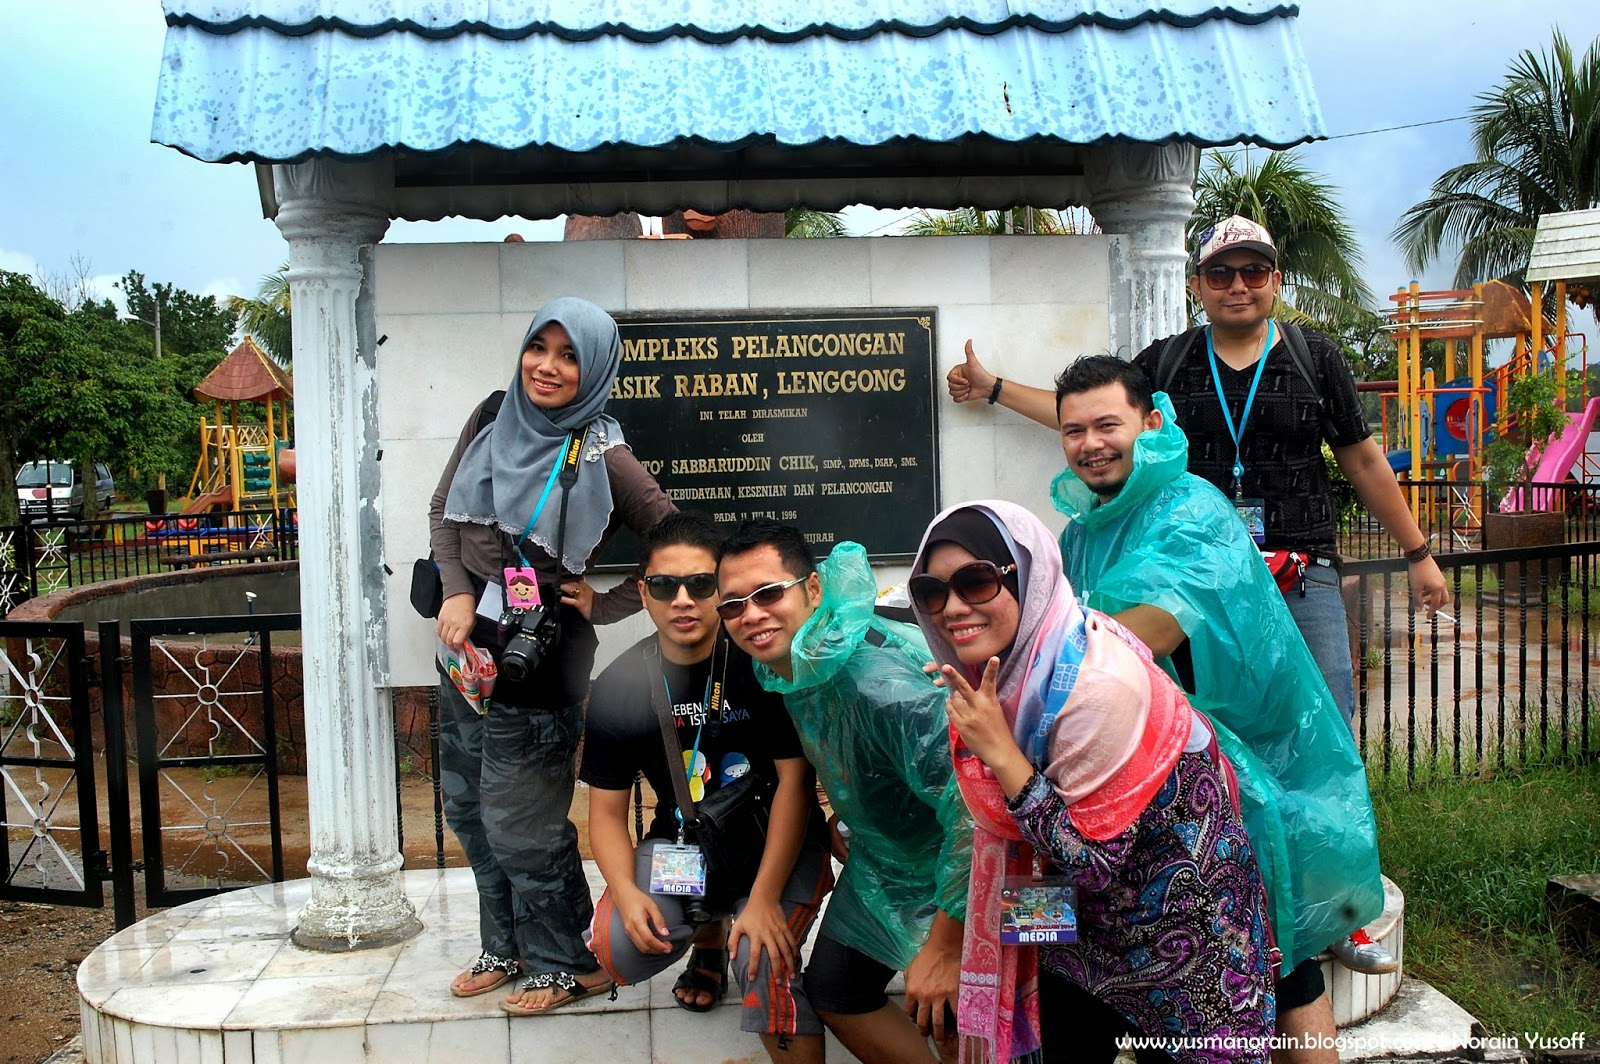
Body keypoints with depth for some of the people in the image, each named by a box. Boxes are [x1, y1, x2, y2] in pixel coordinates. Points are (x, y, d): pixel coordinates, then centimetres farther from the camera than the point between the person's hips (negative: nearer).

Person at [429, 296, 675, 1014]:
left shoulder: (600, 455, -13)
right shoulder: (490, 421, 3)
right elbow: (443, 513, 8)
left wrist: (605, 605, -11)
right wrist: (456, 592, -6)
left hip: (537, 659, -7)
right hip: (467, 645, 7)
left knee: (518, 822, 3)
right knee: (468, 806, 18)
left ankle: (566, 963, 23)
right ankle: (508, 948, 36)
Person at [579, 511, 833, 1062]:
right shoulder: (617, 689, -7)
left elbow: (794, 780, -16)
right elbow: (607, 813, -1)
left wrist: (765, 898, -23)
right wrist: (626, 891, -21)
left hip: (777, 844, -4)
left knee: (765, 965, -30)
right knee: (618, 950, -17)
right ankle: (709, 934, 16)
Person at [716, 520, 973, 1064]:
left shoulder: (882, 679, -36)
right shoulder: (776, 663, -8)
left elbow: (972, 804, -36)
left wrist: (945, 946, -29)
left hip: (948, 874, -8)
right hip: (881, 864, 8)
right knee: (833, 991, 15)